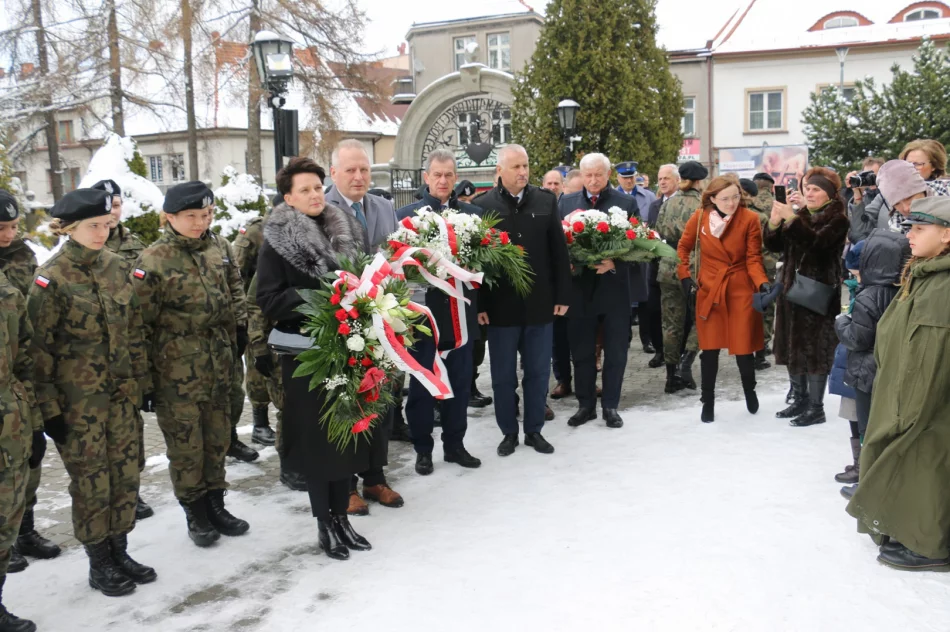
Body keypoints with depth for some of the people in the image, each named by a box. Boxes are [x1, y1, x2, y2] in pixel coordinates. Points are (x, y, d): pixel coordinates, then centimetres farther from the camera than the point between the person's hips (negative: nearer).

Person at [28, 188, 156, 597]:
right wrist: (48, 406, -12)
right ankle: (98, 564, 21)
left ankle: (119, 552, 27)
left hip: (121, 392, 5)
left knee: (125, 472, 11)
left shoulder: (115, 267, 5)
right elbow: (39, 346, -11)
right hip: (77, 398, -5)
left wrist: (142, 380, 11)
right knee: (91, 480, 5)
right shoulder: (52, 278, -12)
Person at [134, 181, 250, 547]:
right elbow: (141, 325, -11)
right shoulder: (153, 263, -12)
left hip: (218, 369, 6)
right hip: (176, 375, -5)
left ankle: (215, 505, 30)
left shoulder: (214, 253, 7)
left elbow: (232, 301, 19)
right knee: (186, 447, 6)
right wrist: (143, 378, -11)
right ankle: (195, 514, 22)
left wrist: (240, 330, 16)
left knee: (217, 440, 15)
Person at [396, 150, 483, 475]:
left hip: (461, 311, 3)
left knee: (460, 382, 12)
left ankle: (454, 444, 26)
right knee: (421, 384, 8)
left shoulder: (473, 213, 6)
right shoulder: (407, 214, -1)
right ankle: (422, 449, 20)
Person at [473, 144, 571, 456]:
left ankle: (534, 430, 26)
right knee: (503, 375, 9)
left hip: (540, 303, 2)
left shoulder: (546, 201, 4)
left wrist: (562, 295, 2)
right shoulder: (481, 205, -4)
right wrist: (479, 304, -8)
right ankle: (509, 432, 24)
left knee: (538, 372, 11)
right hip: (501, 305, -2)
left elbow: (559, 251, 5)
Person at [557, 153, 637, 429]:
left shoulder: (627, 203, -1)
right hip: (580, 287, 2)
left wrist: (615, 263, -19)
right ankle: (585, 404, 23)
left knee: (615, 351, 8)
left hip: (614, 287, -1)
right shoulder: (566, 203, 5)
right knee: (581, 351, 10)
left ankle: (610, 406, 21)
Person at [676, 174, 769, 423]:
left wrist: (762, 283, -23)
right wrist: (684, 276, 0)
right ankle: (708, 402, 21)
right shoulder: (700, 217, -4)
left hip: (741, 290, -1)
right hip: (709, 290, 1)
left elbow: (753, 259, -7)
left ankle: (749, 390, 34)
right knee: (710, 349, 6)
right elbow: (683, 247, 10)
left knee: (743, 347, 4)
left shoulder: (750, 219, -9)